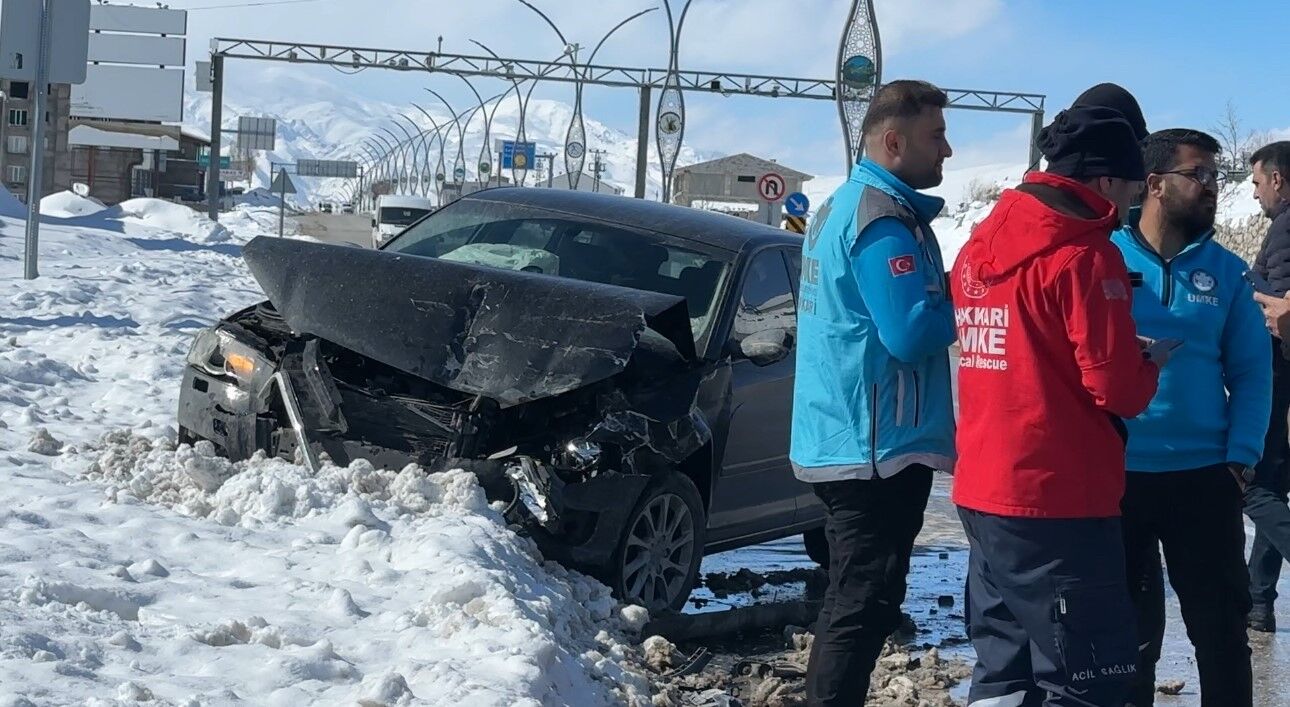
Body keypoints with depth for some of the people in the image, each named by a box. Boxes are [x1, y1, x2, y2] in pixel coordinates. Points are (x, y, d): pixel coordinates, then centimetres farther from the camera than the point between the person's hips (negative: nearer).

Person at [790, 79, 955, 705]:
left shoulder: (841, 205, 16)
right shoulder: (885, 218, -16)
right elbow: (911, 333, -25)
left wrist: (950, 296, 7)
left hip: (840, 441, 10)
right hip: (878, 446, -10)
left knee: (851, 599, 18)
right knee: (864, 607, -6)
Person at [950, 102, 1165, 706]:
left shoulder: (980, 248, 12)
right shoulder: (1084, 255, -13)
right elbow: (1117, 388, -16)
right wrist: (1152, 364, 4)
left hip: (981, 491, 9)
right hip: (1059, 498, -8)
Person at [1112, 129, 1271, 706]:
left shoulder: (1226, 271, 5)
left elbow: (1252, 369, 4)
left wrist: (1242, 457, -8)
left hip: (1205, 475, 2)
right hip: (1114, 473, -2)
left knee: (1221, 626, 8)